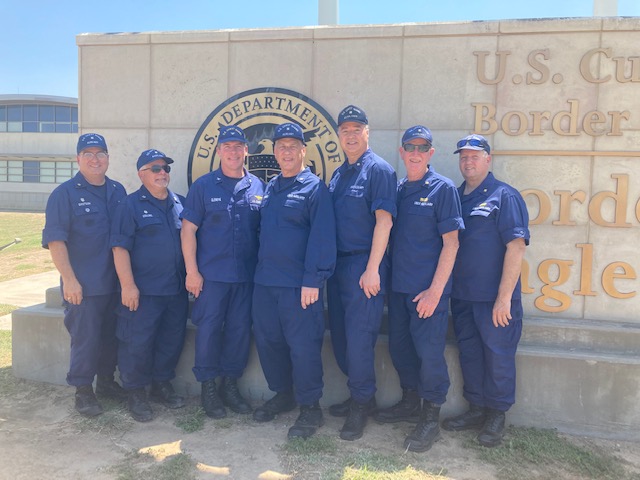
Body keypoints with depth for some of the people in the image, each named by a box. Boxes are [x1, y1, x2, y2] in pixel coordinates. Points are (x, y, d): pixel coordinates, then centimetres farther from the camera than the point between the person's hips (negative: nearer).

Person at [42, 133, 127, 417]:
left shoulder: (118, 191, 10)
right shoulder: (65, 193, -6)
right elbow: (55, 240, -11)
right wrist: (69, 279, -17)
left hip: (115, 284, 5)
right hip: (83, 285, -5)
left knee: (111, 336, 14)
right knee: (85, 338, 2)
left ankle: (106, 381, 31)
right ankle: (83, 391, 18)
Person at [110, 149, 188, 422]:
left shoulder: (180, 203, 10)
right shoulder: (131, 205, -5)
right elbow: (120, 247, -10)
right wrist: (128, 285, -16)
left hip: (177, 289, 5)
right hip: (143, 291, -5)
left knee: (173, 340, 11)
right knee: (138, 343, 1)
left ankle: (162, 384, 29)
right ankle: (136, 393, 17)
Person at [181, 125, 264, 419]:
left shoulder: (258, 187, 7)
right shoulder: (204, 186, 1)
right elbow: (188, 230, -2)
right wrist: (192, 271, -8)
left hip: (247, 275, 2)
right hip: (211, 274, -2)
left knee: (240, 330, 7)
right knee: (209, 329, 2)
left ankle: (230, 385, 24)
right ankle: (208, 388, 19)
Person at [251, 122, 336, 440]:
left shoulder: (315, 188, -6)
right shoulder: (269, 189, 15)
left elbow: (322, 237, -14)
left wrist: (313, 280, -19)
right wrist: (260, 269, 14)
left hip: (298, 285, -7)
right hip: (265, 282, 7)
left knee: (303, 346, -1)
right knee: (268, 341, 14)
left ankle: (310, 408, 14)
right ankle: (282, 394, 33)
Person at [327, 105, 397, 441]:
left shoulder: (379, 169, -6)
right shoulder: (338, 174, 16)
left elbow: (384, 221, -14)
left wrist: (372, 269, -19)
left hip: (363, 265, -8)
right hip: (337, 264, 8)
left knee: (358, 337, -5)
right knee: (339, 335, 13)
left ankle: (362, 404, 14)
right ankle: (360, 395, 29)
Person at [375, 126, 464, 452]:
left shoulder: (443, 188, -7)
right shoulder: (396, 189, 10)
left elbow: (451, 243, -10)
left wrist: (435, 290, -16)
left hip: (428, 289, -6)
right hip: (399, 285, 6)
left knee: (429, 352, -1)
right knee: (399, 346, 15)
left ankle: (431, 418, 17)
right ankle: (410, 403, 35)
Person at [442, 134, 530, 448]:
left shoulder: (505, 196, -6)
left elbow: (516, 246, -13)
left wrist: (504, 298, -17)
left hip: (495, 298, -5)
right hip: (461, 295, 6)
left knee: (498, 356, 5)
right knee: (469, 354, 14)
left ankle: (496, 415, 22)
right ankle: (476, 408, 30)